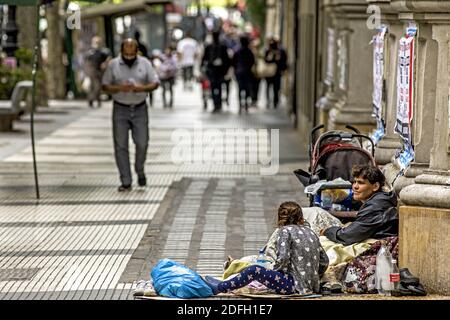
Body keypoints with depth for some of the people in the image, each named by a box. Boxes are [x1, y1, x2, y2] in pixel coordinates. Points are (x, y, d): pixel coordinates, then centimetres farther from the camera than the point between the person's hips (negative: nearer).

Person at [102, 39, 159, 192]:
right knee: (120, 146, -2)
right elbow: (105, 86, 1)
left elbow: (155, 83, 2)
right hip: (120, 110, 0)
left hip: (140, 109, 0)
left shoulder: (145, 63, 0)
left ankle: (139, 170, 26)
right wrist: (120, 88, -18)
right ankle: (126, 182, 3)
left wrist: (142, 88, -18)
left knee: (142, 143, -3)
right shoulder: (113, 64, -1)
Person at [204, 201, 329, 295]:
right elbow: (324, 261, 16)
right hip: (312, 287, 8)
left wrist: (274, 270, 0)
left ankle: (219, 288, 4)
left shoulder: (285, 231, -6)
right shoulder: (310, 232, 15)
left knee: (254, 270, -5)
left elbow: (283, 258, -18)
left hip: (296, 285, -8)